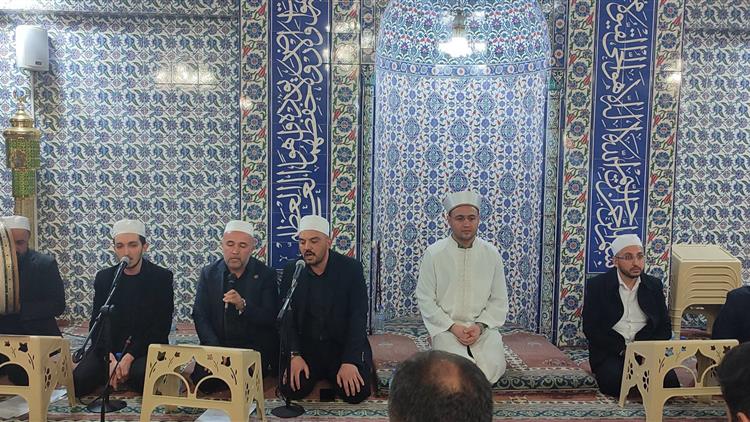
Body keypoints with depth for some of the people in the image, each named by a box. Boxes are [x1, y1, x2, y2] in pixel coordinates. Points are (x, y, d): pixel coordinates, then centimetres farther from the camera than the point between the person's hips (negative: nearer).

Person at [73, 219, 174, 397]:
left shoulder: (162, 277, -4)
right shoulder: (104, 277, 7)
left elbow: (161, 326, -9)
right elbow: (97, 324, 2)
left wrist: (130, 356, -20)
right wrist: (110, 358, -16)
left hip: (146, 348, -3)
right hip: (109, 348, 3)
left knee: (142, 376, -33)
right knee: (77, 381, -22)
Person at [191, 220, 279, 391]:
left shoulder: (265, 275, -3)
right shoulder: (209, 273, 5)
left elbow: (271, 319, -8)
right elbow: (200, 316, 0)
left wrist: (243, 306, -27)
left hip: (256, 347, -3)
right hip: (217, 345, 3)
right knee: (202, 379, -22)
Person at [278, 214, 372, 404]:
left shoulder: (351, 269, -9)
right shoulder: (291, 271, -1)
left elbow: (358, 317, -13)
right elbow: (287, 318, -3)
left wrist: (350, 361, -24)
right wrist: (294, 355, -19)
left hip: (344, 346, -1)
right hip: (305, 347, 2)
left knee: (357, 392, -22)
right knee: (291, 389, -21)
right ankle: (318, 374, 14)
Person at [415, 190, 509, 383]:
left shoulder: (492, 254, 2)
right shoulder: (434, 253, -5)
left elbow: (499, 300, 6)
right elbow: (425, 300, -2)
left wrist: (480, 325, -10)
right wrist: (453, 327, -12)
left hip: (483, 326, 3)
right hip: (446, 327, -2)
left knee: (494, 365, -23)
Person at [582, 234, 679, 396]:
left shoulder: (654, 285, 11)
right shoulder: (597, 285, 0)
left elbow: (665, 327, 11)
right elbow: (590, 328, -6)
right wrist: (622, 350, -15)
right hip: (610, 353, -3)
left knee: (669, 380, -25)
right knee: (615, 382, -33)